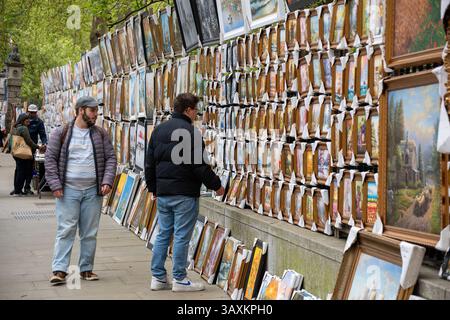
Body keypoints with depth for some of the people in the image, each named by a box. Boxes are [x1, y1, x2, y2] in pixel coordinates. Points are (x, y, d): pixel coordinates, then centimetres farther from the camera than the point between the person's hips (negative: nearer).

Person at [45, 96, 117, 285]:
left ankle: (86, 269, 17)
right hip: (68, 190, -3)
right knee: (66, 230, -5)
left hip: (93, 191, 3)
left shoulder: (100, 134, 9)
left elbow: (110, 158, 8)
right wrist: (55, 185, -8)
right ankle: (59, 270, -1)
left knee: (90, 233, 7)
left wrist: (107, 181, -6)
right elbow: (50, 159, 1)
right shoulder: (61, 133, 1)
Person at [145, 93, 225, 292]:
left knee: (163, 234, 13)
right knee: (182, 236, -1)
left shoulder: (158, 130, 12)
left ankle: (158, 277, 16)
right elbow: (199, 165, -15)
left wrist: (153, 187, 25)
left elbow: (149, 162, 16)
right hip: (184, 194, -7)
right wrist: (216, 185, -4)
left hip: (162, 193, 7)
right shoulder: (190, 131, -13)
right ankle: (179, 279, 5)